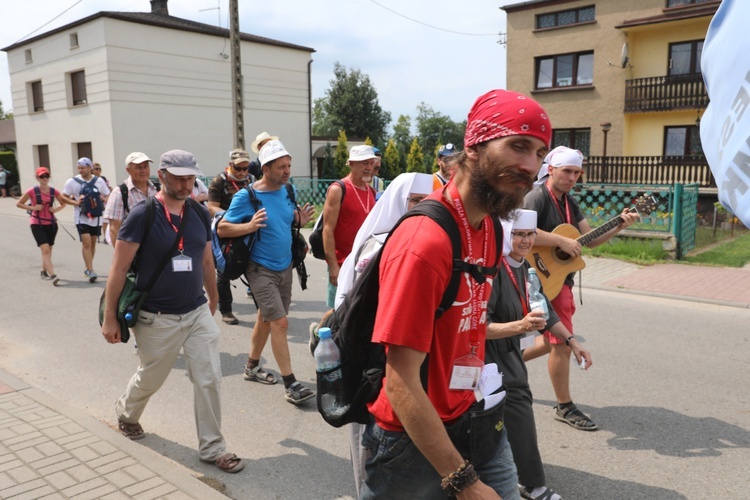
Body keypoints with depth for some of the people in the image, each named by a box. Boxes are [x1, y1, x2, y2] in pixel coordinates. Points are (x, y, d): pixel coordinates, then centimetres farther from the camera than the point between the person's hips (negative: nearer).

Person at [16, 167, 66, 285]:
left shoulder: (54, 192, 1)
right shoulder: (33, 191, -6)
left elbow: (63, 204, 15)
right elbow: (19, 204, 1)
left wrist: (56, 209, -6)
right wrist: (33, 207, -14)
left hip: (51, 223, 4)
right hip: (37, 224, -4)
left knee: (48, 250, 14)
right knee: (45, 249, -15)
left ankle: (44, 271, 34)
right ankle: (52, 275, -22)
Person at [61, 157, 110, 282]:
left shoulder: (99, 181, 3)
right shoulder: (72, 181, -2)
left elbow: (107, 196, 12)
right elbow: (64, 197, 5)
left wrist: (104, 199, -11)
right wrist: (75, 203, -12)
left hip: (96, 216, 3)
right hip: (81, 217, -3)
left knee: (93, 242, 12)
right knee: (86, 242, -13)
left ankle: (88, 268, 27)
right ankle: (91, 271, -13)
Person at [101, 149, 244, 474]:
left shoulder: (199, 213, 1)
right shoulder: (143, 215, -14)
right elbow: (119, 268, -11)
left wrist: (213, 298, 21)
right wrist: (110, 317, -10)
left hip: (198, 313, 4)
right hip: (157, 319, -4)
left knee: (210, 380, 1)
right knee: (150, 379, 17)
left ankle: (212, 448, 17)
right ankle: (126, 413, 51)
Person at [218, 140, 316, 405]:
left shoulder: (287, 190, 2)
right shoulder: (246, 196, -16)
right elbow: (222, 229, -12)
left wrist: (300, 219, -6)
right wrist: (250, 226, -28)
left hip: (285, 267, 7)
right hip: (261, 270, -6)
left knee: (266, 319, 19)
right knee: (280, 323, -10)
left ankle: (252, 366, 38)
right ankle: (290, 385, -2)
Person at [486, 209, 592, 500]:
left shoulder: (525, 268, 2)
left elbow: (544, 308, 12)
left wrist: (571, 340, 7)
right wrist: (521, 326, -41)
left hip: (510, 353, 9)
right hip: (491, 355, -9)